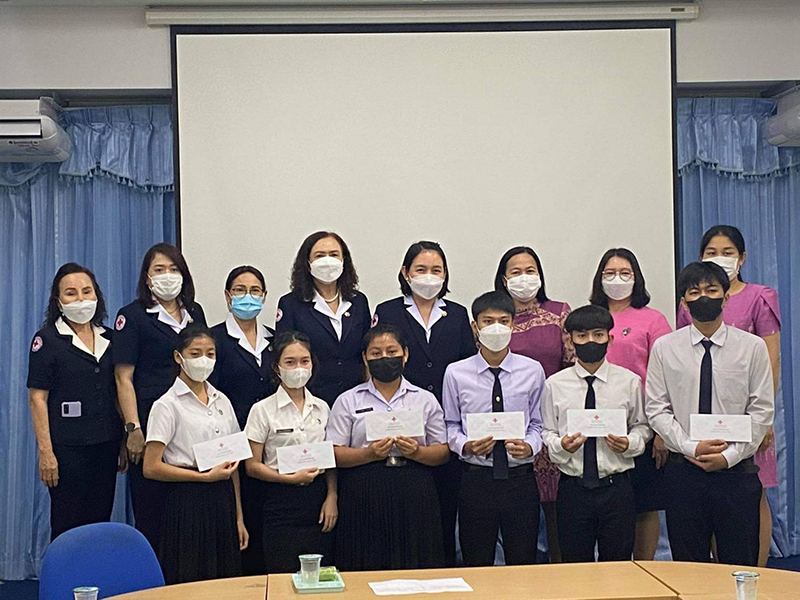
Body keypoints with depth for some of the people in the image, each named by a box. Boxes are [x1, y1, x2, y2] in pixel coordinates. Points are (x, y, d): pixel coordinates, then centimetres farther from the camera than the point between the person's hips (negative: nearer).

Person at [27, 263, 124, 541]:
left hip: (106, 445, 5)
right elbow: (37, 398, -9)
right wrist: (45, 452, -14)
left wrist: (124, 442, 10)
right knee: (68, 526, 1)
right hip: (67, 448, -5)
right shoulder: (47, 339, -5)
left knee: (101, 521, 9)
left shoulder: (108, 338, 10)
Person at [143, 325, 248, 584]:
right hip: (187, 501, -5)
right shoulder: (168, 405, -6)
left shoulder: (222, 402, 12)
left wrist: (238, 517, 12)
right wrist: (206, 476, -15)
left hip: (222, 500, 5)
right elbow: (151, 468, -12)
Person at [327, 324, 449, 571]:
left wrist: (417, 452, -12)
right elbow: (334, 454, 0)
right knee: (366, 568, -2)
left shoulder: (425, 399, 11)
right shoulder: (348, 401, 8)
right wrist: (370, 453, -15)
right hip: (364, 496, -1)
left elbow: (443, 452, 7)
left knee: (416, 568, 0)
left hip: (414, 496, 1)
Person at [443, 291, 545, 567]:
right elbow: (451, 426, 4)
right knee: (476, 566, 9)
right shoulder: (456, 373, 0)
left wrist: (529, 446, -14)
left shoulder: (532, 370, 2)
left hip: (521, 478, 1)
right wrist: (465, 446, -15)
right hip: (476, 479, 0)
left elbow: (537, 423, 5)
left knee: (524, 563, 8)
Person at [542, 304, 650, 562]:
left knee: (618, 563, 8)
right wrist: (560, 445, -14)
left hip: (616, 486, 0)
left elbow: (642, 425, 8)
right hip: (572, 489, 0)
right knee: (575, 563, 9)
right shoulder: (555, 384, 2)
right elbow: (547, 432, 6)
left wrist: (630, 443, -11)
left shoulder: (629, 381, 2)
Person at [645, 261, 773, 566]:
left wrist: (730, 455, -10)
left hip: (737, 470, -1)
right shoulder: (664, 347, 3)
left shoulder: (753, 346, 1)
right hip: (683, 470, 1)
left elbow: (761, 410, -1)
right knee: (687, 565, 7)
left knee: (740, 565, 4)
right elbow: (656, 409, 0)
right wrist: (691, 448, -11)